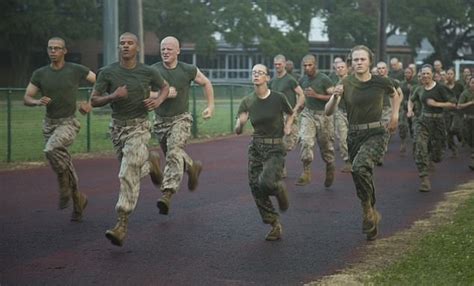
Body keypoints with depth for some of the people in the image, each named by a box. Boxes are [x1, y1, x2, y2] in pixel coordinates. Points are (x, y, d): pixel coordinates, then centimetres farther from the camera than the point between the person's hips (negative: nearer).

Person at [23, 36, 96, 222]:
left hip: (68, 123, -5)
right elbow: (26, 99, 1)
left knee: (51, 150, -32)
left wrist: (90, 103, -9)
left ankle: (65, 186, -11)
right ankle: (78, 200, 28)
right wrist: (37, 102, -21)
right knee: (64, 165, 8)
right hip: (49, 124, 5)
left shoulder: (76, 70, -8)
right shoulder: (40, 74, 1)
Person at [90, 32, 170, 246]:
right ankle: (150, 161, 51)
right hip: (117, 127, 3)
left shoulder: (148, 72, -3)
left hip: (139, 127, -3)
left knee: (128, 176, -15)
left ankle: (122, 225, -14)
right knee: (132, 173, 16)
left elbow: (165, 87, 16)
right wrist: (113, 96, -19)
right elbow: (93, 101, 0)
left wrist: (158, 100, -6)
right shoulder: (107, 72, -3)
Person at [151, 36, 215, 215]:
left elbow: (206, 83, 13)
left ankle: (167, 194, -32)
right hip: (160, 120, 4)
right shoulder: (153, 71, -4)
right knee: (172, 155, 17)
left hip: (181, 119, -3)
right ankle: (193, 167, 49)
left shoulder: (188, 70, -4)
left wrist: (211, 106, 9)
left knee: (174, 152, -24)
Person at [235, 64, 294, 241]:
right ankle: (275, 226, 15)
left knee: (266, 183, -25)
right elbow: (238, 130, -2)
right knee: (256, 188, -2)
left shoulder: (278, 98, -7)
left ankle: (279, 189, 14)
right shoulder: (247, 102, 0)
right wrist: (241, 123, -24)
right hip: (256, 148, 4)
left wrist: (287, 126, -5)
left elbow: (291, 114, 14)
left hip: (275, 148, -4)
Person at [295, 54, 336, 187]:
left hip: (323, 114, -4)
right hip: (308, 113, 4)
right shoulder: (303, 80, 8)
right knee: (305, 141, -15)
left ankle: (330, 167, 32)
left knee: (325, 145, 6)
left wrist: (316, 95, -20)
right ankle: (306, 172, -14)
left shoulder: (324, 79, -10)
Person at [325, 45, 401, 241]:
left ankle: (368, 208, -10)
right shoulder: (346, 84, -4)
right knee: (364, 179, 12)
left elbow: (395, 95, 21)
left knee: (360, 167, -30)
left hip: (375, 134, -3)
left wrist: (394, 116, 9)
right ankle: (372, 217, 33)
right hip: (354, 136, 3)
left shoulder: (381, 82, -3)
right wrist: (335, 97, -30)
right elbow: (328, 112, -11)